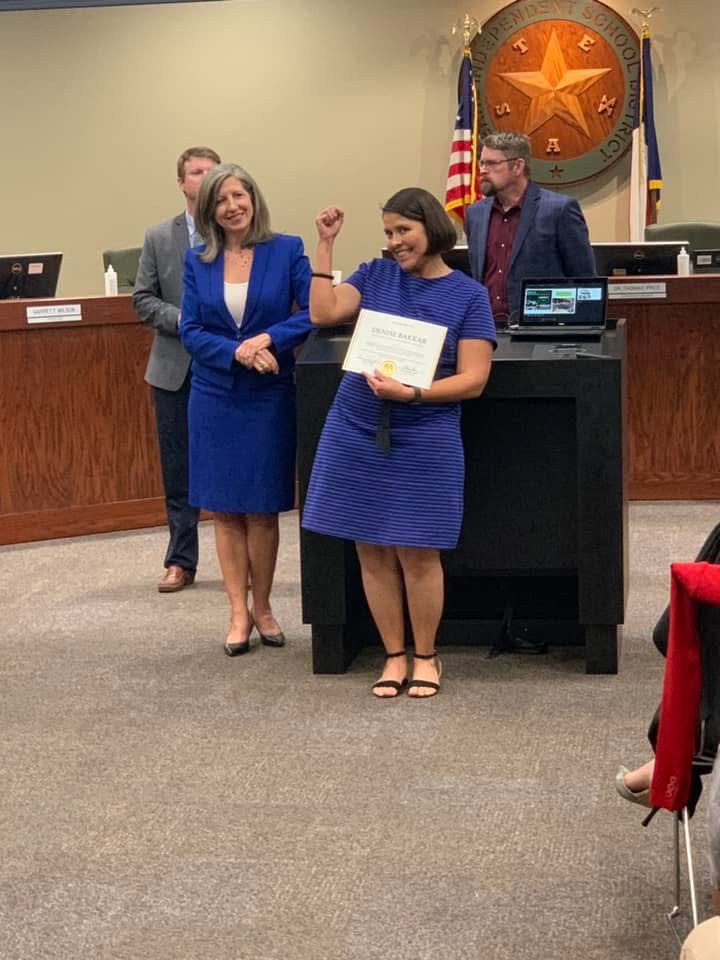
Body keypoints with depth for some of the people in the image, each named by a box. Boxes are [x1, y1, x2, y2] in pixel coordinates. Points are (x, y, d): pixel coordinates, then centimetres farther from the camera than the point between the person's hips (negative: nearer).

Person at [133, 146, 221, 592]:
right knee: (179, 470, 8)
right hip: (176, 369, 3)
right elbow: (143, 299, 4)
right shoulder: (159, 238, 6)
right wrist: (184, 320, -11)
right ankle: (181, 561, 18)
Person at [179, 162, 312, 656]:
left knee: (262, 509, 5)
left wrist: (268, 340, -23)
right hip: (215, 397, 2)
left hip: (269, 397, -2)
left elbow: (315, 312, -10)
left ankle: (262, 606, 20)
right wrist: (236, 353, -18)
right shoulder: (197, 262, 3)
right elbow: (190, 331, -2)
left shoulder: (287, 251, -3)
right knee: (225, 509, 5)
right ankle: (239, 612, 13)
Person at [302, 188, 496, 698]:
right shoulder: (376, 275, 8)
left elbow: (473, 380, -6)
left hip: (425, 439, -3)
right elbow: (323, 313, -5)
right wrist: (326, 245, -5)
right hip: (358, 433, 3)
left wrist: (411, 393, -18)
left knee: (417, 555, 0)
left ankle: (426, 656, 19)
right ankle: (394, 656, 19)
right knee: (373, 552, 6)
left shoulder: (468, 295, 0)